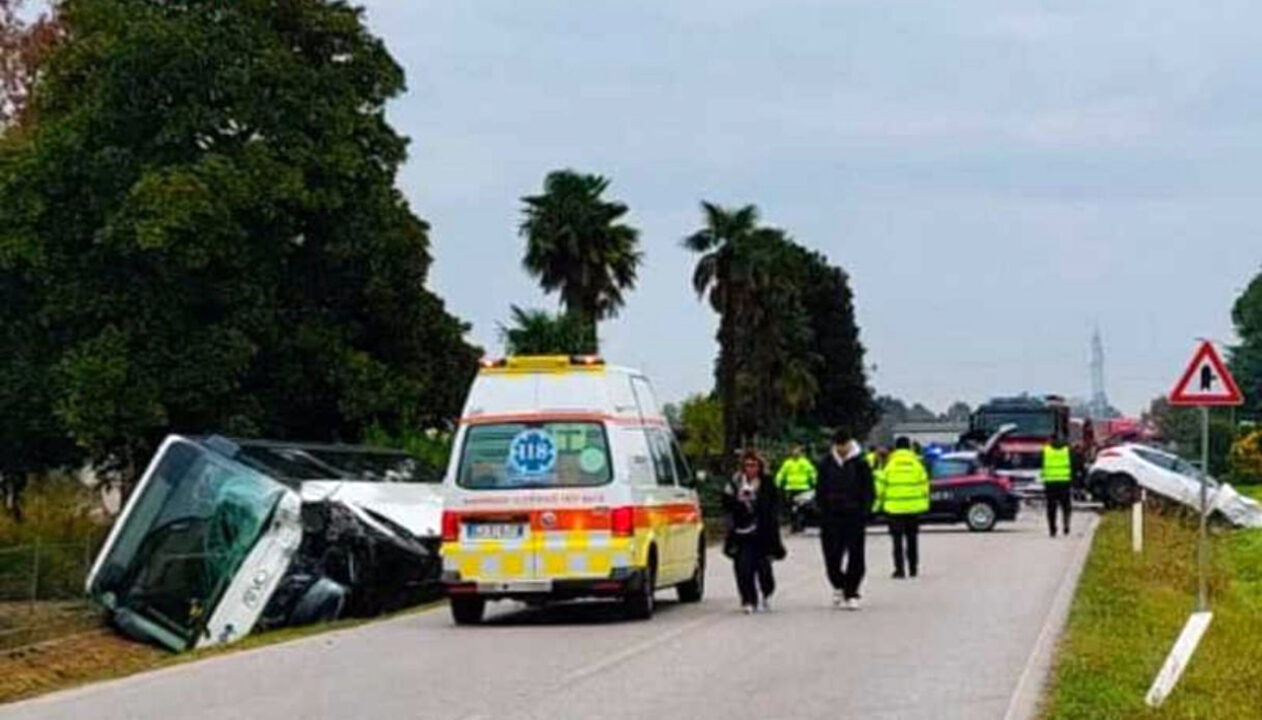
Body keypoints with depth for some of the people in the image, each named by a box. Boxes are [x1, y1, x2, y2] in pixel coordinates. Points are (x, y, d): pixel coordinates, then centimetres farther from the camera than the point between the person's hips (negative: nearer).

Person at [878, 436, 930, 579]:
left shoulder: (890, 464, -4)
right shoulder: (917, 463, 0)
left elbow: (881, 485, -3)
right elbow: (924, 484, 3)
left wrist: (879, 502, 8)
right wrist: (924, 502, 12)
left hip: (895, 508, -2)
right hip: (913, 507, 2)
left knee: (897, 540, 2)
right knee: (912, 539, 14)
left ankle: (900, 569, -4)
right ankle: (913, 568, 18)